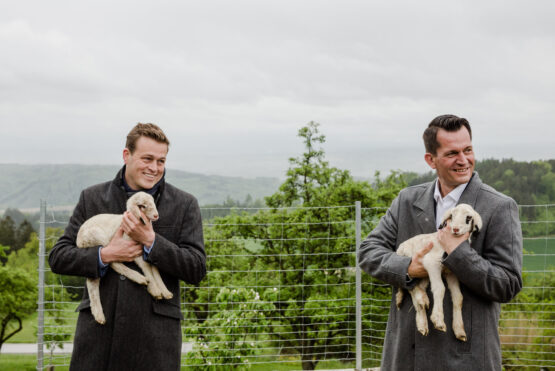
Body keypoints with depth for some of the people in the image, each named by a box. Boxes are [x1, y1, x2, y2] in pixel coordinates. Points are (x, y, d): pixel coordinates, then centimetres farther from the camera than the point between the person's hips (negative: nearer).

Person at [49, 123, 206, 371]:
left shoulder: (184, 205, 5)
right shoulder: (92, 198, 9)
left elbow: (197, 270, -1)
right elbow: (57, 257, 8)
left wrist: (151, 241, -12)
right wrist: (105, 255, -8)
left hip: (155, 332, -1)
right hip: (99, 329, 1)